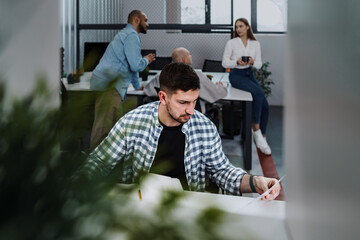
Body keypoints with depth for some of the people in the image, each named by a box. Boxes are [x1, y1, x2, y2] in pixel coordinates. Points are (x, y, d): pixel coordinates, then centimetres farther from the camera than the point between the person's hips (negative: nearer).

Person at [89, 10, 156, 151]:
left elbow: (131, 65, 39)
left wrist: (138, 86, 49)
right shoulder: (131, 35, -7)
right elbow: (136, 65, -16)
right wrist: (146, 60, 6)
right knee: (105, 125, -14)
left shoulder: (126, 34, 27)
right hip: (108, 86, -11)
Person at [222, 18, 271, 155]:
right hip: (236, 75, -4)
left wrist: (252, 62, -14)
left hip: (249, 74, 4)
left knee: (264, 105, -16)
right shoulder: (231, 43, 1)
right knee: (258, 92, -32)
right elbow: (224, 63, 0)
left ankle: (261, 137, -6)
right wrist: (237, 62, -18)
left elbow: (259, 65, 8)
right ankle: (256, 129, -22)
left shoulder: (255, 44, 10)